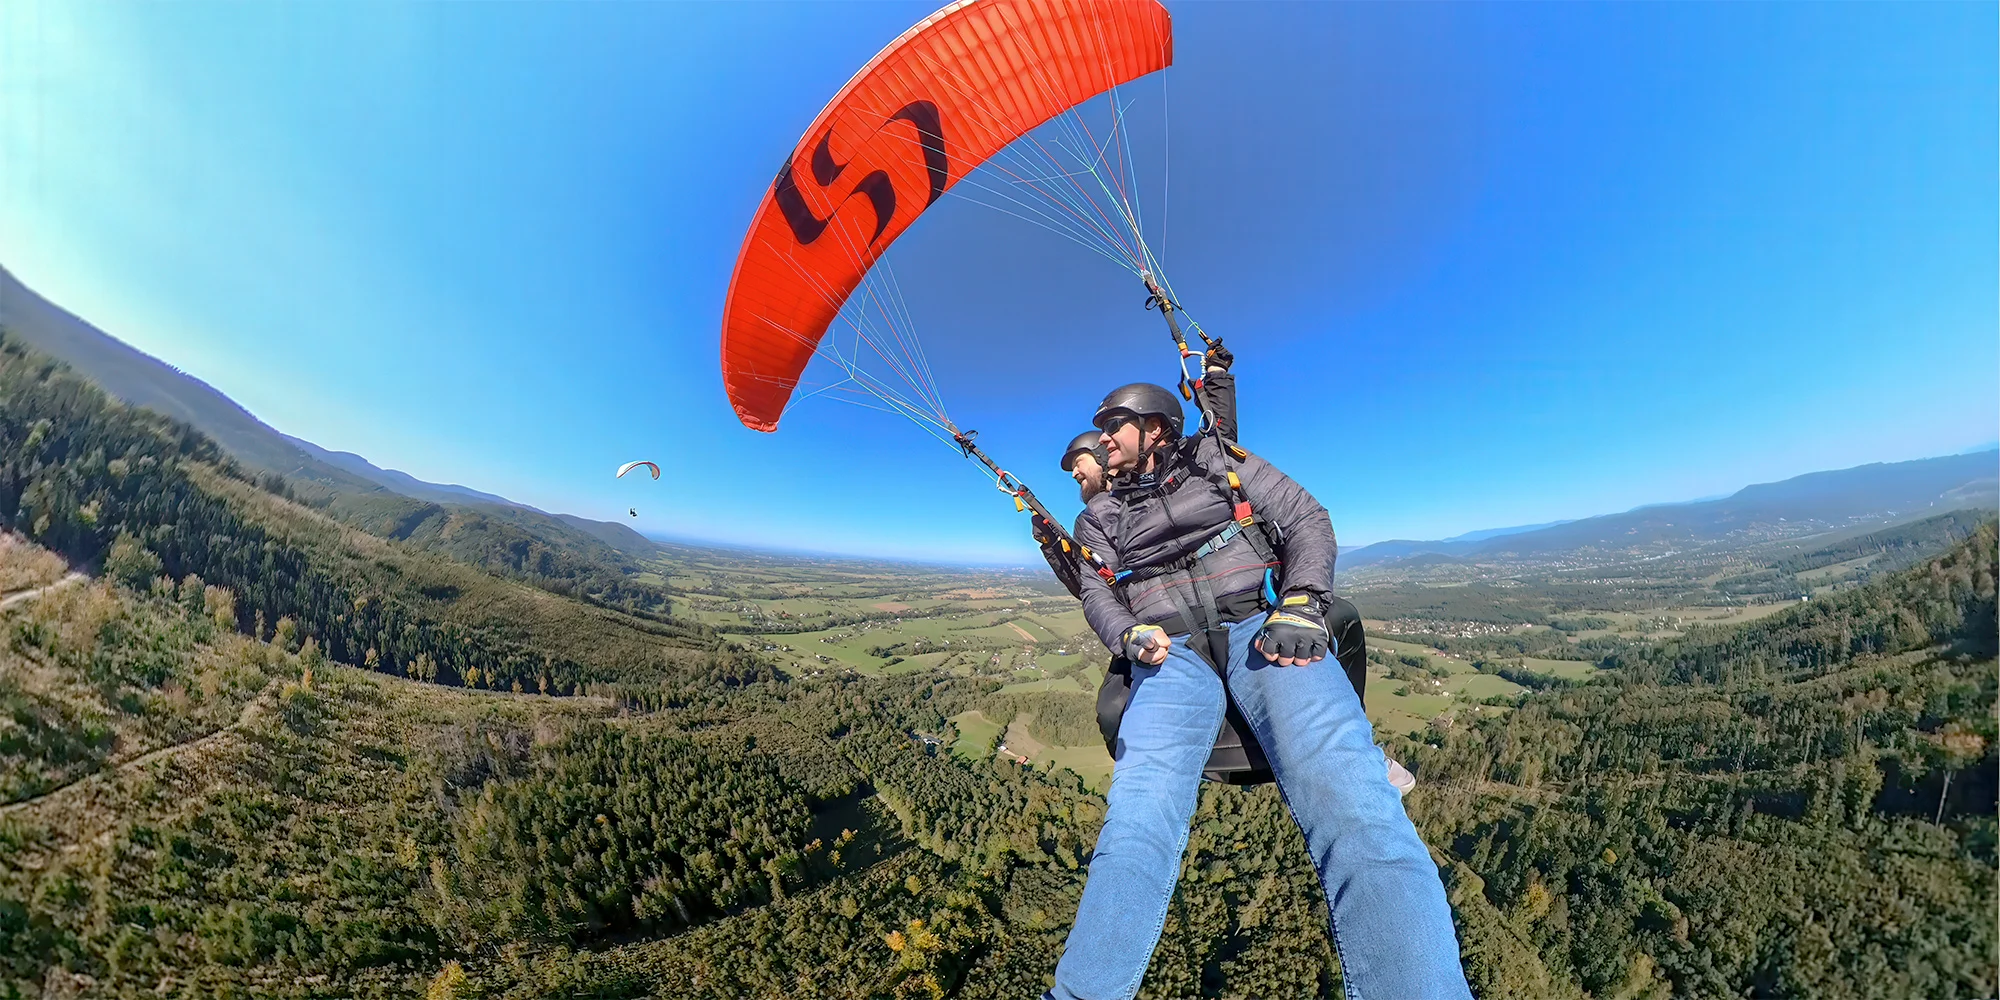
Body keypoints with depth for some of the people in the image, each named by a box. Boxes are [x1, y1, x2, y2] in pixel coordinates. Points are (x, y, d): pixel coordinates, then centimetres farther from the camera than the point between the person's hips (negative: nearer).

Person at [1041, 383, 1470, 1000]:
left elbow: (1306, 519, 11)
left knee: (1350, 806, -27)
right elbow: (1097, 593, 14)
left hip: (1262, 624, 0)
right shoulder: (1100, 516, 25)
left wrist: (1300, 604, -6)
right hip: (1169, 652, 1)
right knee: (1137, 822, -22)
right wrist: (1131, 636, -10)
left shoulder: (1217, 458, 19)